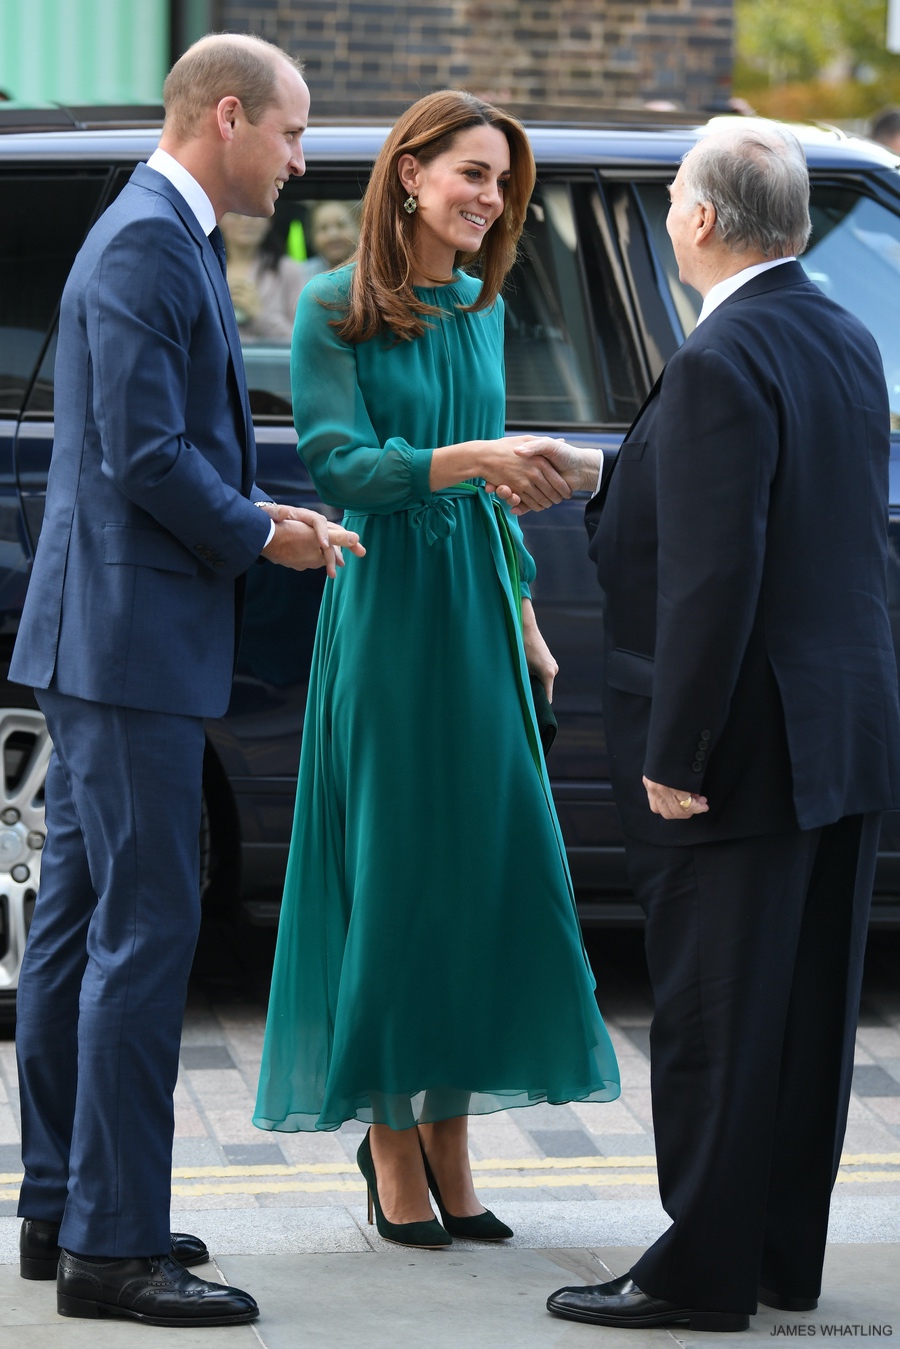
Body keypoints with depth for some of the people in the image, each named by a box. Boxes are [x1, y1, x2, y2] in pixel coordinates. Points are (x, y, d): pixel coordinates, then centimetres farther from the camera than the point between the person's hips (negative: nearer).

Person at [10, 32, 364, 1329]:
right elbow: (144, 452, -22)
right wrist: (258, 533, -8)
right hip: (133, 638, -11)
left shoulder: (157, 236, 18)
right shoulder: (149, 245, -16)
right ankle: (114, 1244, -6)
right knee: (145, 930, -9)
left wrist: (258, 515, 8)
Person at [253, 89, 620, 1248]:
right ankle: (390, 1137, 8)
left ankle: (448, 1133, 9)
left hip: (476, 609, 6)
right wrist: (478, 457, -26)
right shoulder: (335, 308, -5)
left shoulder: (480, 308, 13)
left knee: (482, 866, 2)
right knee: (390, 866, -1)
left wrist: (526, 622, 17)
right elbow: (339, 464, -14)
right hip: (384, 603, -6)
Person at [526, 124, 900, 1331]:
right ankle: (787, 1254, 22)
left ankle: (706, 1269, 7)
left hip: (749, 745, -9)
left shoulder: (720, 364, -19)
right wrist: (607, 479, 23)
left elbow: (717, 577, -23)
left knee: (716, 1015, 0)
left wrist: (676, 756, -18)